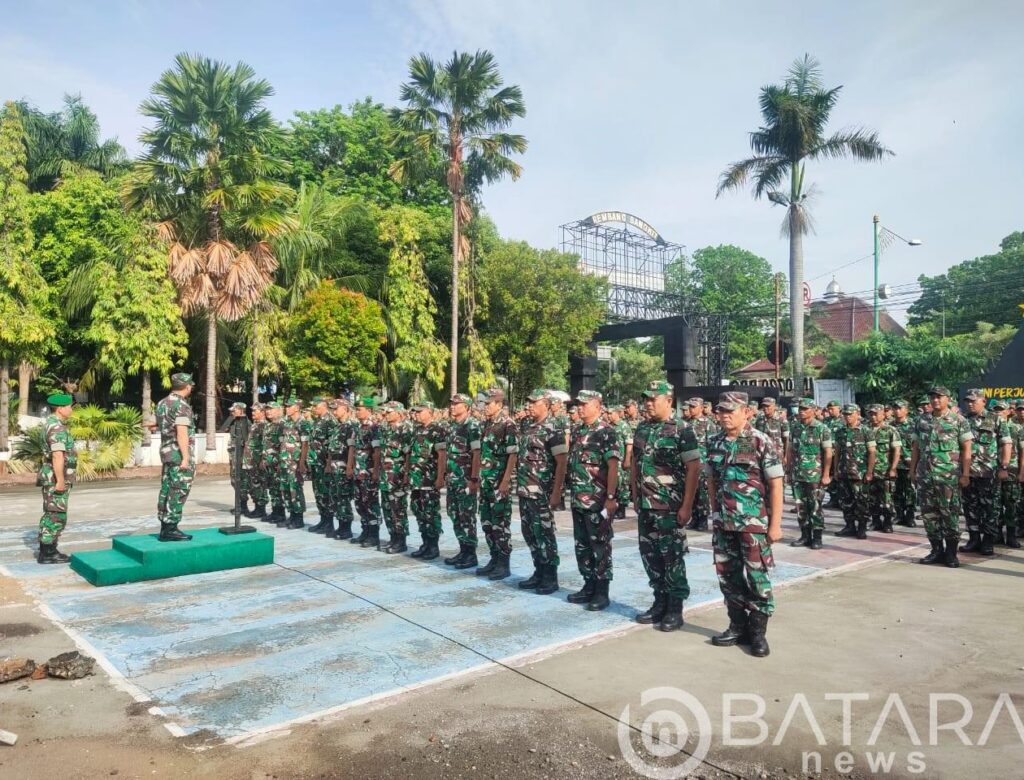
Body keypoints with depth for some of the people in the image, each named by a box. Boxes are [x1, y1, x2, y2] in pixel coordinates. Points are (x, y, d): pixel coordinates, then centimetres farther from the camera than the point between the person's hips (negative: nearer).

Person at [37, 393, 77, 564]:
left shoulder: (53, 424, 15)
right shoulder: (57, 428, -19)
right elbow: (58, 456, -26)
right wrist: (60, 481, -27)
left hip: (56, 477, 11)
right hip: (56, 477, -11)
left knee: (52, 515, 15)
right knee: (56, 516, -5)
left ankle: (49, 550, 22)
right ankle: (46, 554, 0)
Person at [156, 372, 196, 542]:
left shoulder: (162, 403, 14)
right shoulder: (181, 404, -15)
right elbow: (182, 433, -21)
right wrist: (186, 458, -22)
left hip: (166, 452, 9)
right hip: (179, 454, -9)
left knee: (167, 490, 10)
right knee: (178, 492, -6)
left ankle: (165, 528, 14)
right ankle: (171, 529, -6)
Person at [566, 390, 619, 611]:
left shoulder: (606, 432, -11)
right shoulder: (577, 431, 12)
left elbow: (613, 467, -15)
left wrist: (610, 497, -19)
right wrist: (572, 492, 15)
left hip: (597, 501, -8)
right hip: (578, 500, 8)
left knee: (600, 546, 1)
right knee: (582, 546, 13)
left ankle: (602, 592, 9)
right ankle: (589, 586, 24)